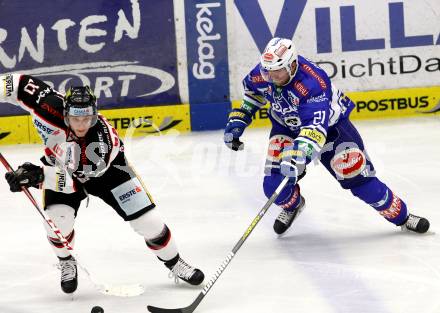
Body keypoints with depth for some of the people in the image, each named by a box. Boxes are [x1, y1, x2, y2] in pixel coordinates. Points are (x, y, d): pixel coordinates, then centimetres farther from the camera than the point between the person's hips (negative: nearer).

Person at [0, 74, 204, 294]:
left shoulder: (103, 139, -41)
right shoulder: (52, 106, -36)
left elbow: (73, 178, -42)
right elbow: (20, 83, -24)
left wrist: (40, 175, -55)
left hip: (105, 168, -2)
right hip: (60, 164, 2)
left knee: (147, 218, -6)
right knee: (56, 219, -22)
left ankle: (175, 263, 18)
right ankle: (67, 264, 10)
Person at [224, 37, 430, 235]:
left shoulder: (312, 83, -40)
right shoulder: (263, 73, -21)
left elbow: (315, 126, -49)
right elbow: (252, 90, 5)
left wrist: (297, 157, -61)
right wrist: (237, 120, 1)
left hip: (330, 124, -4)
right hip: (287, 125, 4)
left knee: (358, 176, -9)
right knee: (274, 184, -11)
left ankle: (401, 217, 10)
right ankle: (292, 205, 25)